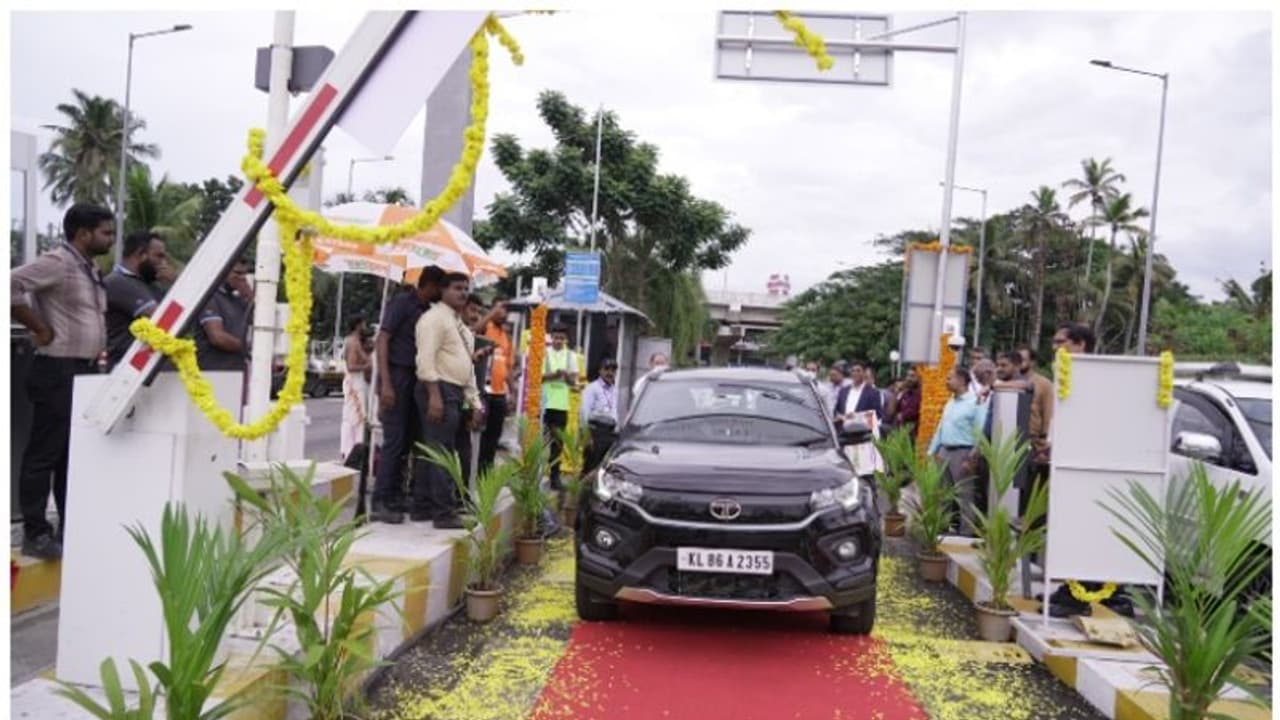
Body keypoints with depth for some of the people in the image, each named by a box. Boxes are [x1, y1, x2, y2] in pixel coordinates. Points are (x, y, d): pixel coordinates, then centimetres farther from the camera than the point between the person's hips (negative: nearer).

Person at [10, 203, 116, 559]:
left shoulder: (92, 270, 15)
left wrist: (97, 350, 11)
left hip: (86, 372, 9)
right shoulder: (57, 262, -12)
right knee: (45, 454, -2)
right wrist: (41, 329, -18)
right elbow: (10, 286, -24)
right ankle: (35, 534, 4)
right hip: (58, 372, -9)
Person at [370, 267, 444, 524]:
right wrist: (386, 383, -20)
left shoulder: (428, 310, 14)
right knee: (394, 441, -9)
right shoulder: (401, 302, -7)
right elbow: (381, 342, -12)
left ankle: (395, 496, 18)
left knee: (408, 441, 10)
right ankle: (380, 503, -5)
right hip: (397, 376, -8)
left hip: (415, 379, 8)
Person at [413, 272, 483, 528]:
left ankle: (422, 507, 17)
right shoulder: (435, 317, -6)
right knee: (442, 453, -9)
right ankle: (445, 513, -7)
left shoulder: (462, 327, 23)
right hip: (439, 390, -9)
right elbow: (426, 359, -16)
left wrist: (475, 403, 18)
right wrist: (434, 394, -24)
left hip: (456, 392, 9)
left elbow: (468, 368, 24)